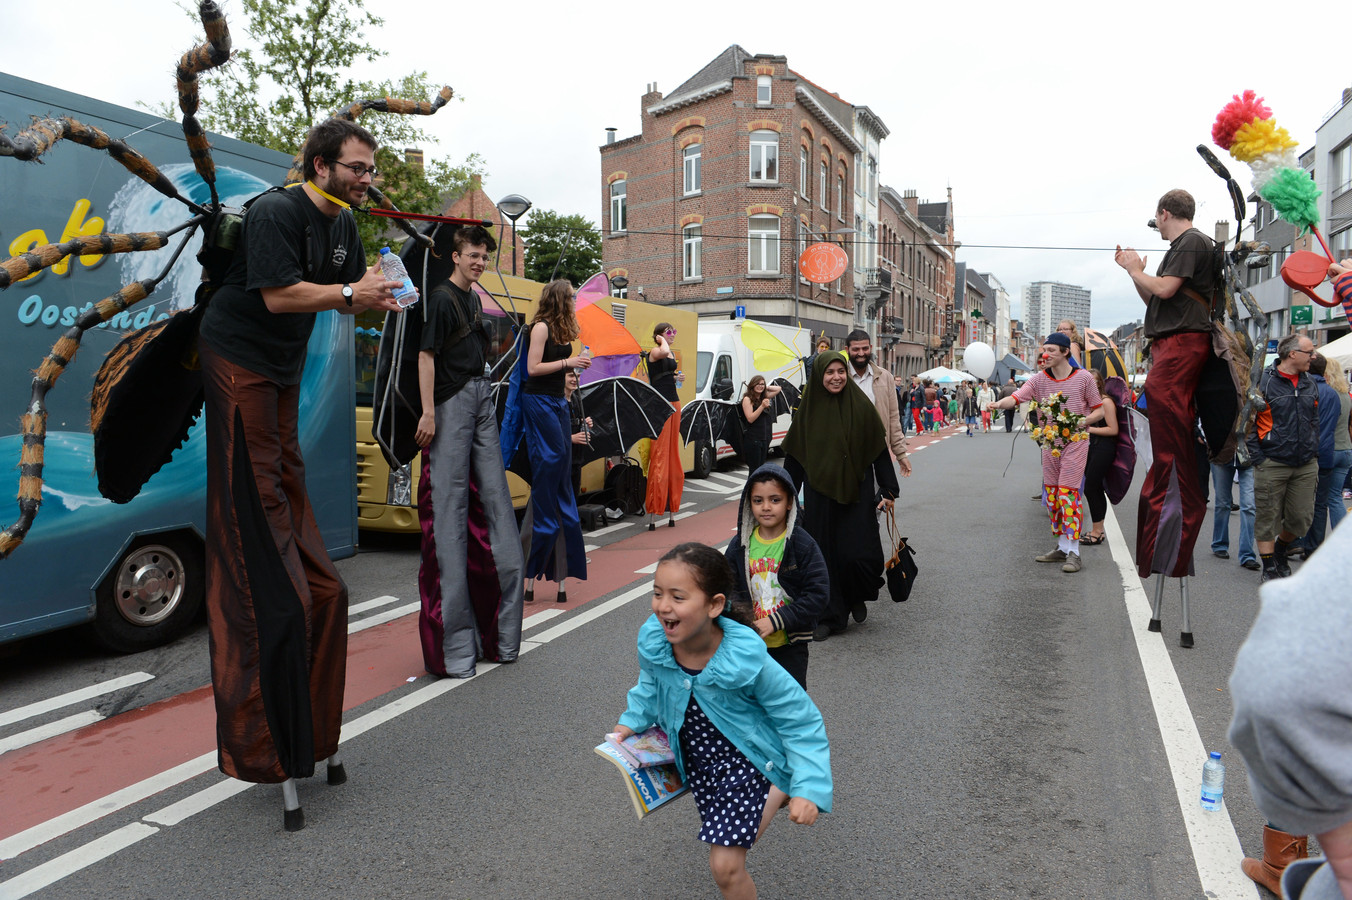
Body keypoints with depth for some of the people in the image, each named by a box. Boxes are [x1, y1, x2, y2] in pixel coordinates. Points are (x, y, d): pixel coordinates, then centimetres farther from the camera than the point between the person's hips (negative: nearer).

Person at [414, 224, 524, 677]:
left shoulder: (474, 300, 19)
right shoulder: (441, 298, -6)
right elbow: (426, 355, -13)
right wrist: (428, 412, -19)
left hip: (481, 396, 9)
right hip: (452, 401, -9)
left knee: (492, 490, 9)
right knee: (450, 494, -7)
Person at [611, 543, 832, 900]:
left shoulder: (746, 659, -33)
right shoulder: (653, 642, -21)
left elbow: (800, 720, -21)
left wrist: (809, 788, -26)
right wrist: (633, 721, -7)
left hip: (748, 763, -5)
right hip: (696, 761, 6)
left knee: (726, 867, -7)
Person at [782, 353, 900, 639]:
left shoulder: (861, 406, -2)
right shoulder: (808, 410, 1)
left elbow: (880, 451, 0)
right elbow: (793, 457, 6)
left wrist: (888, 491, -3)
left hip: (857, 492, -1)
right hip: (820, 495, 1)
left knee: (858, 554, -7)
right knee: (825, 554, 4)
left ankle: (857, 597, 24)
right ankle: (831, 616, 19)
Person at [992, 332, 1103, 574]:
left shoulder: (1083, 378, -4)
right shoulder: (1039, 380, 1)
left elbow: (1098, 409, 3)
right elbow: (1016, 397, -13)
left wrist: (1081, 422, -15)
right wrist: (998, 404, -34)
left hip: (1075, 441, -4)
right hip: (1049, 442, 4)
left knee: (1068, 492, -12)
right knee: (1051, 495, 8)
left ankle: (1073, 552, -7)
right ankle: (1062, 547, 21)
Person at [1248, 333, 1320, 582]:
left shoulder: (1309, 383, 11)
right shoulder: (1264, 381, -8)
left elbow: (1314, 421, 21)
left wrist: (1314, 454, 13)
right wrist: (1258, 459, -11)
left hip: (1305, 466, 5)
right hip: (1272, 465, -5)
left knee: (1301, 519, 7)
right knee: (1268, 518, 2)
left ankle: (1280, 550, 34)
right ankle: (1270, 568, 13)